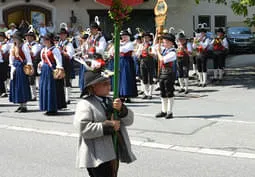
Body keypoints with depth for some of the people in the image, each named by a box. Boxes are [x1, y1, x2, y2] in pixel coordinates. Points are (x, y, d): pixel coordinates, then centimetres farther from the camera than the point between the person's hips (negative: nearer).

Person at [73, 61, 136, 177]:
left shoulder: (111, 102, 13)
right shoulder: (85, 105, -10)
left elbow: (129, 120, 8)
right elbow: (82, 128, -24)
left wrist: (121, 109, -13)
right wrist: (108, 126, -22)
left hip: (114, 153, 8)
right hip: (98, 157, -8)